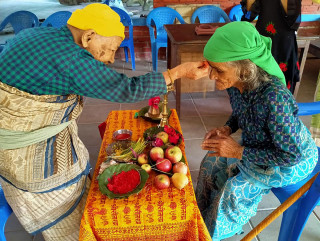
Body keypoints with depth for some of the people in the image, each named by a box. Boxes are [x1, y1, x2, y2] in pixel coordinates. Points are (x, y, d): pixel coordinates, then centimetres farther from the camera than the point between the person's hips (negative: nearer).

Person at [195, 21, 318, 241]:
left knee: (235, 189, -16)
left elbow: (291, 154, -30)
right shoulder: (236, 83, -19)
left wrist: (239, 151, -29)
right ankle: (202, 220, 23)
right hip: (259, 145, 7)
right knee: (211, 163, -1)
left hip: (294, 160, -7)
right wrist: (227, 129, -15)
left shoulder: (274, 98, -41)